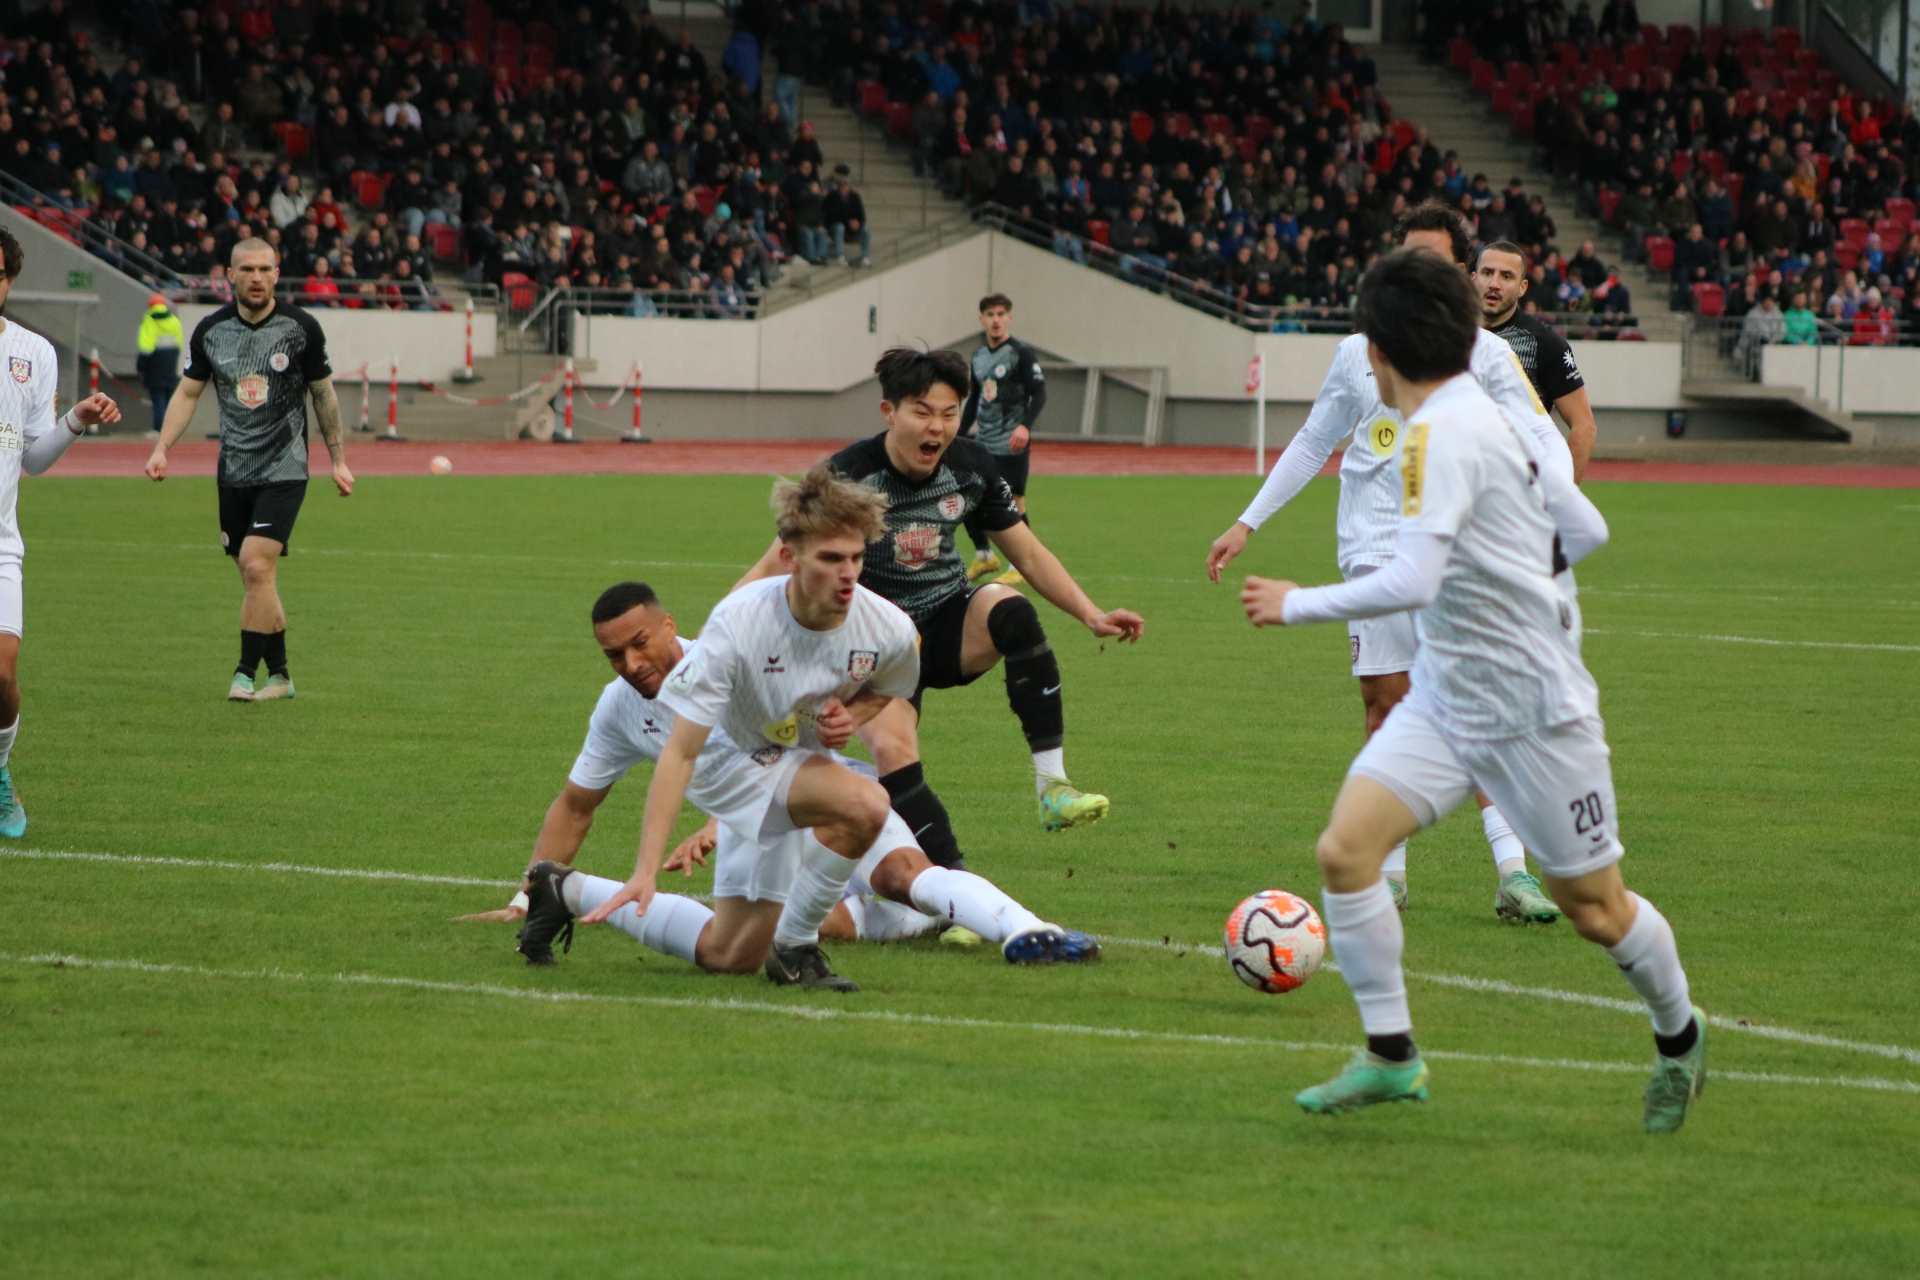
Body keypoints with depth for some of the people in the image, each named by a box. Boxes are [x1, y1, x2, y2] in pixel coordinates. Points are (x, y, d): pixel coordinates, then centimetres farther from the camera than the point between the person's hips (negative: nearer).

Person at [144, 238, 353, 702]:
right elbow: (188, 393, 9)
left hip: (284, 471, -3)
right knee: (255, 578, 6)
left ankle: (246, 672, -11)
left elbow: (323, 394, 7)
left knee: (257, 567, -18)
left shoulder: (301, 328, -5)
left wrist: (338, 460, 9)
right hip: (234, 471, 3)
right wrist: (162, 448, -4)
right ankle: (278, 675, 17)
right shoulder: (211, 330, 1)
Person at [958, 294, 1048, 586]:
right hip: (983, 441, 7)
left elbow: (1039, 394, -12)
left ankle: (1020, 567, 3)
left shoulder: (1021, 353, -6)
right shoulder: (979, 355, 14)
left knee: (1014, 500, -6)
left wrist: (1025, 426, -26)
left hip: (1012, 443, -7)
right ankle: (983, 556, 21)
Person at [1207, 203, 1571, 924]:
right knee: (1387, 709, -2)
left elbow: (1544, 441, 1)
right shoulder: (1359, 353, 13)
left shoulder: (1486, 354, 5)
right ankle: (1389, 874, 6)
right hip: (1377, 554, 2)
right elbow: (1311, 445, 24)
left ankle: (1512, 871, -15)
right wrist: (1247, 525, 23)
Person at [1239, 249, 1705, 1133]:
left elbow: (1411, 584, -30)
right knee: (1345, 848, -8)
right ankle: (1391, 1056, -1)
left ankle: (1678, 1036, 32)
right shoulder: (1484, 417, 7)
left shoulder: (1442, 433, -21)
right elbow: (1584, 531, 14)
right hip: (1444, 700, 9)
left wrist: (1298, 605, -19)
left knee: (1592, 906, 6)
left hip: (1533, 707, -9)